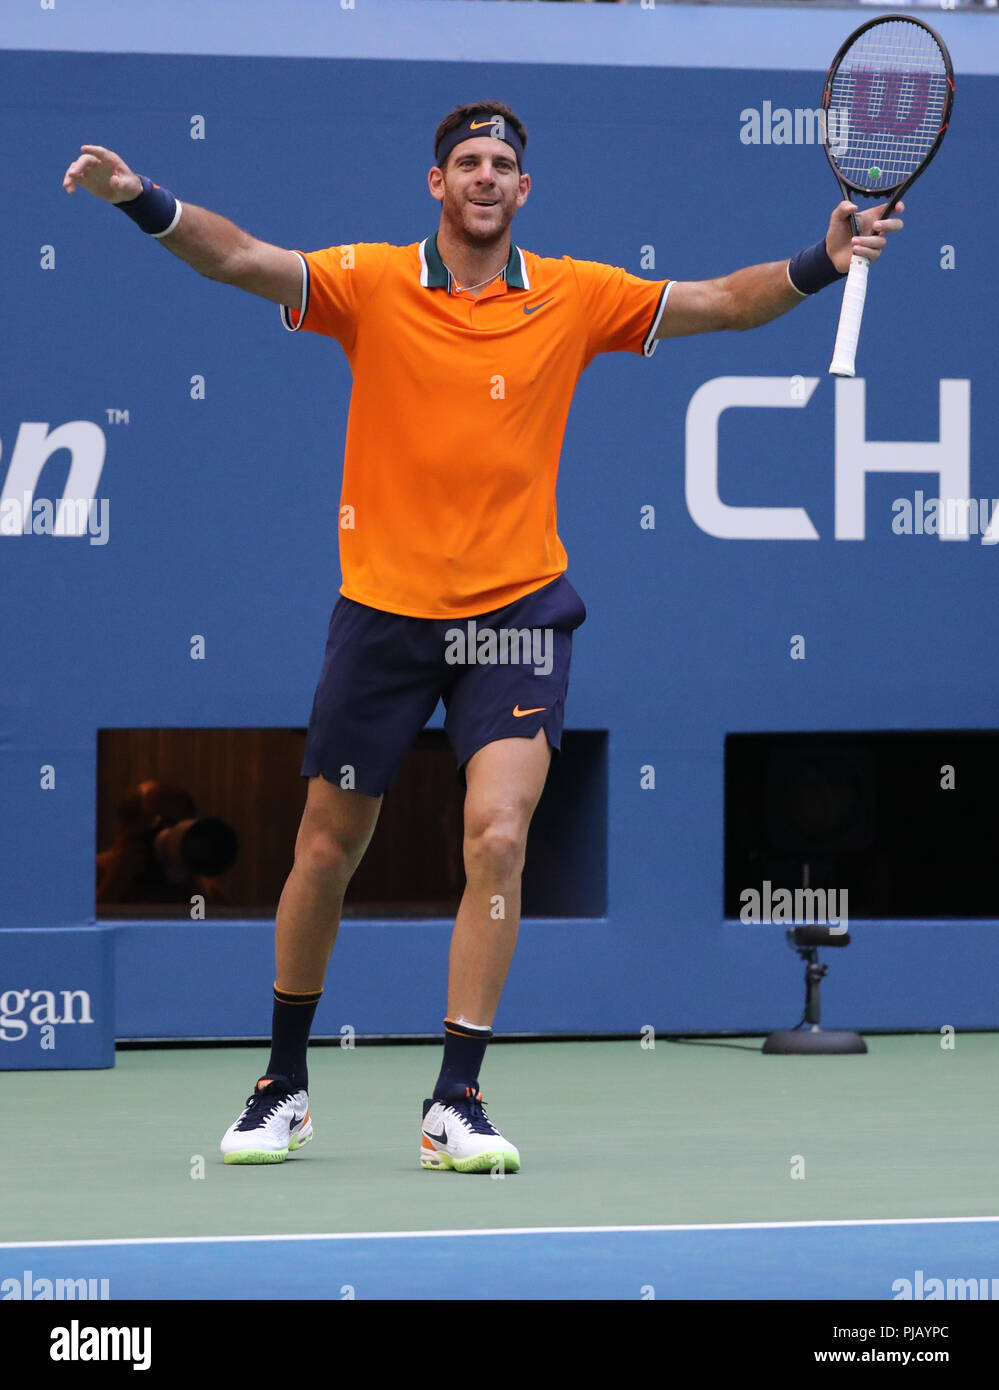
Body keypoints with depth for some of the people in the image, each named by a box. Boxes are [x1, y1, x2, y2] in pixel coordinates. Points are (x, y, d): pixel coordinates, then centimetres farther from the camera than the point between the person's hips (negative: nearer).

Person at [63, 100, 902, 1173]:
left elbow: (720, 303, 4)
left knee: (497, 838, -16)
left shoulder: (572, 297, 2)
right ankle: (284, 1084, 28)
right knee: (326, 851, 9)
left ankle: (455, 1104, -8)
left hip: (515, 611, 0)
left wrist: (820, 265, -11)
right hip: (382, 609, 0)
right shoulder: (371, 284, -3)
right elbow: (242, 259, -14)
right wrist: (144, 201, -31)